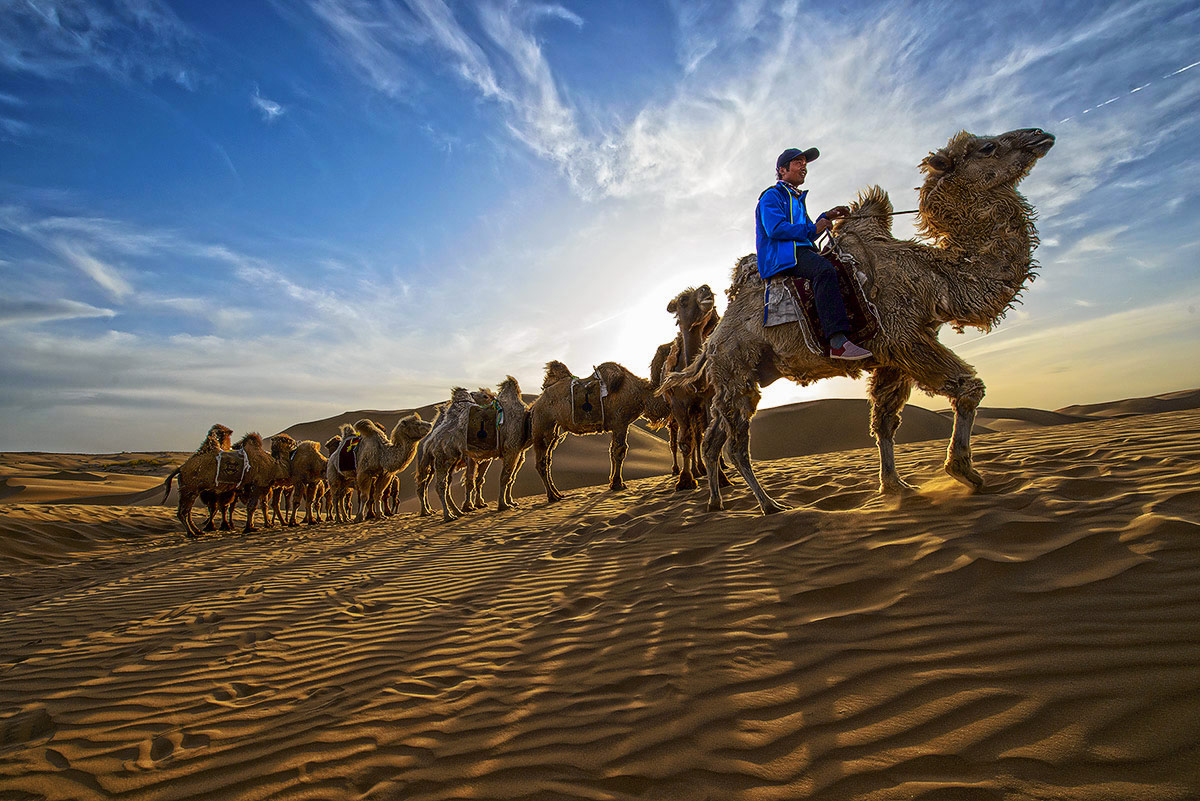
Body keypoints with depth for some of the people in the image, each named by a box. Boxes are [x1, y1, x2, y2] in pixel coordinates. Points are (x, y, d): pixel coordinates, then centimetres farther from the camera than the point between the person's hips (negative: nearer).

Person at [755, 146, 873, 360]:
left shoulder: (797, 199, 33)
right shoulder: (772, 195, 5)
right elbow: (775, 229, -12)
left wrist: (827, 217, 18)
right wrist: (812, 229, -10)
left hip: (801, 252, 9)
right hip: (780, 256, -9)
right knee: (824, 269, -34)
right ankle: (838, 342, -44)